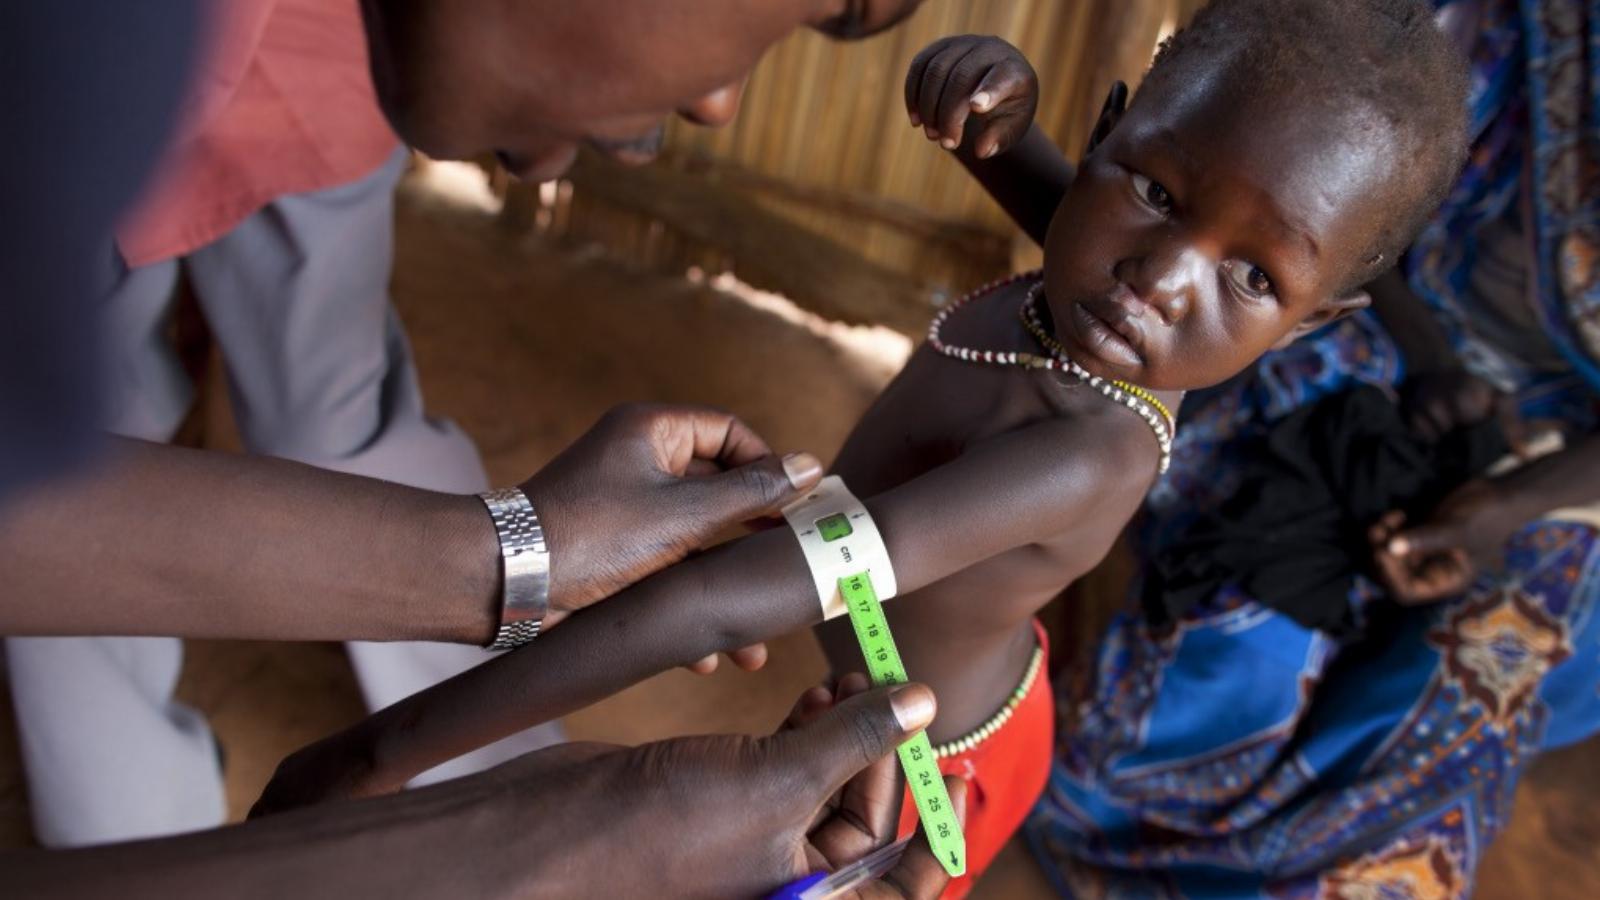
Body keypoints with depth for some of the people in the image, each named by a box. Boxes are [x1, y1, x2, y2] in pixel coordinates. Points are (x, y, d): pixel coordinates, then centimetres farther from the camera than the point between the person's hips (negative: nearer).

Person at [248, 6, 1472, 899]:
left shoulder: (1082, 456, -45)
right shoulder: (1109, 283, -21)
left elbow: (728, 602, -50)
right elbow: (1054, 192, 4)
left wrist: (387, 751, -47)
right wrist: (1000, 124, -21)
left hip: (924, 767, -7)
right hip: (979, 684, 8)